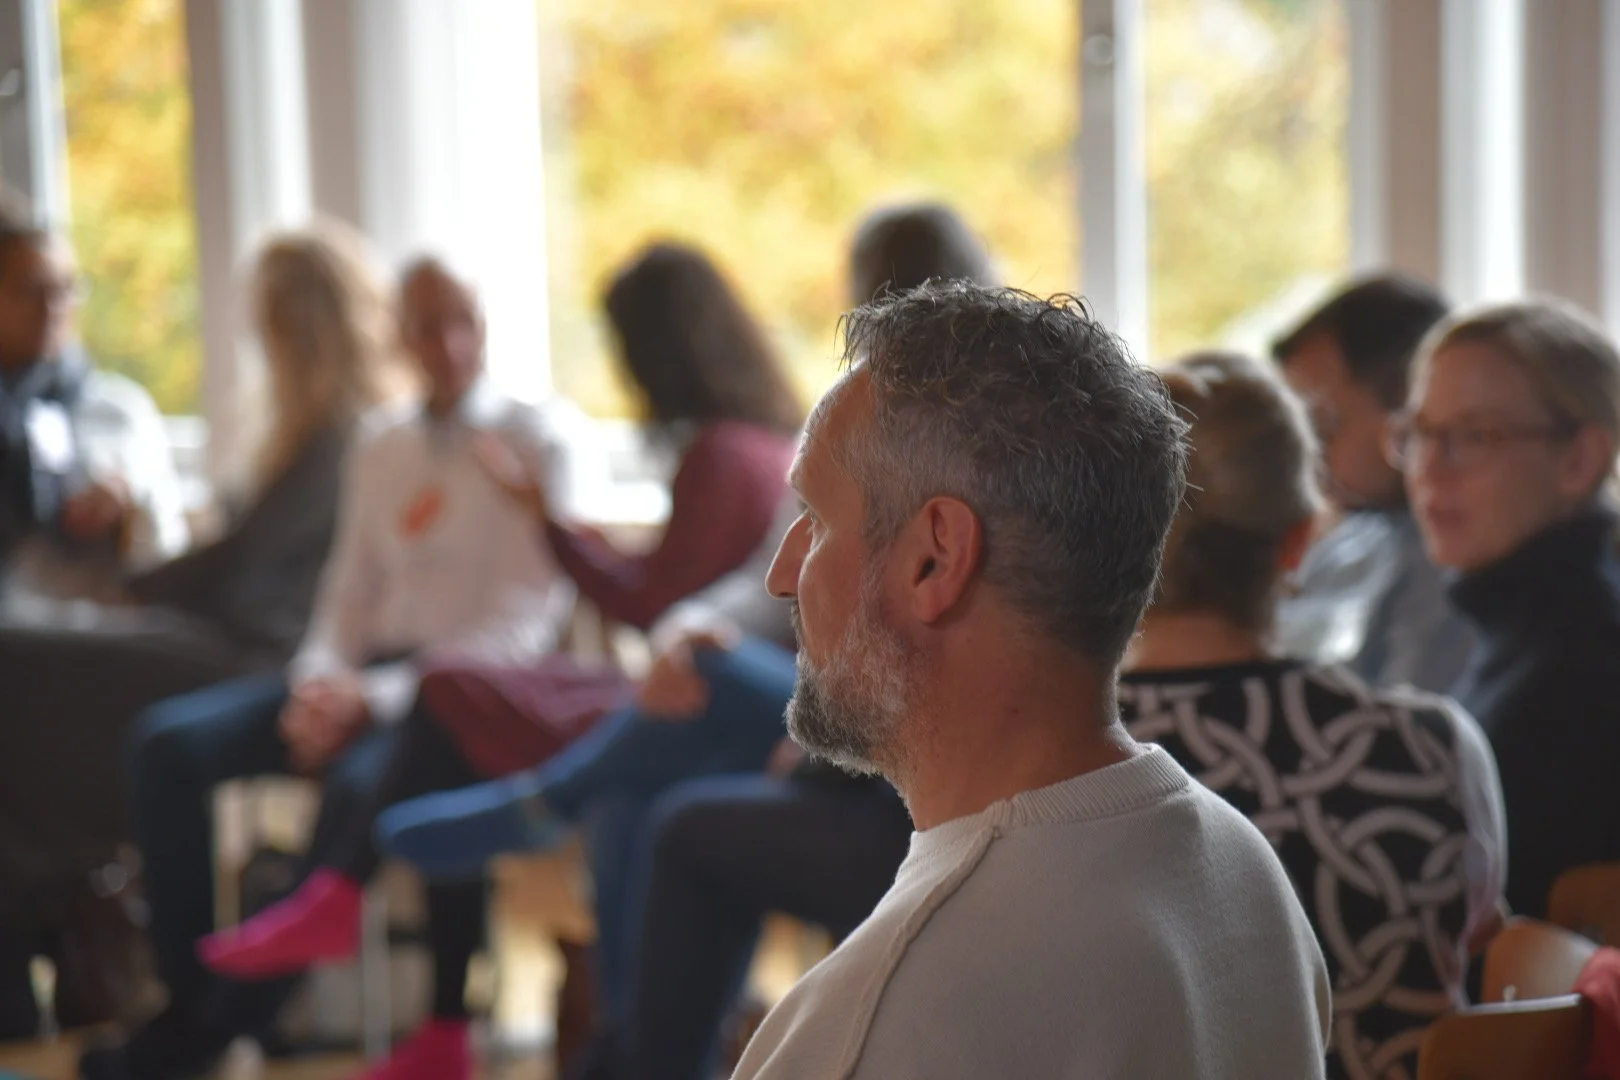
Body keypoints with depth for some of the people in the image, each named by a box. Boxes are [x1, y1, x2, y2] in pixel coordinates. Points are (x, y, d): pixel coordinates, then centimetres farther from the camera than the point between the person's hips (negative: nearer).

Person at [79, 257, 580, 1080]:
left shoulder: (530, 442, -2)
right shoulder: (381, 448, 18)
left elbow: (527, 622, -10)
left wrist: (379, 698, -17)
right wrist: (320, 681, -5)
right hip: (369, 672, 7)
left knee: (359, 779, -37)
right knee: (169, 741, -15)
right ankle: (188, 998, -15)